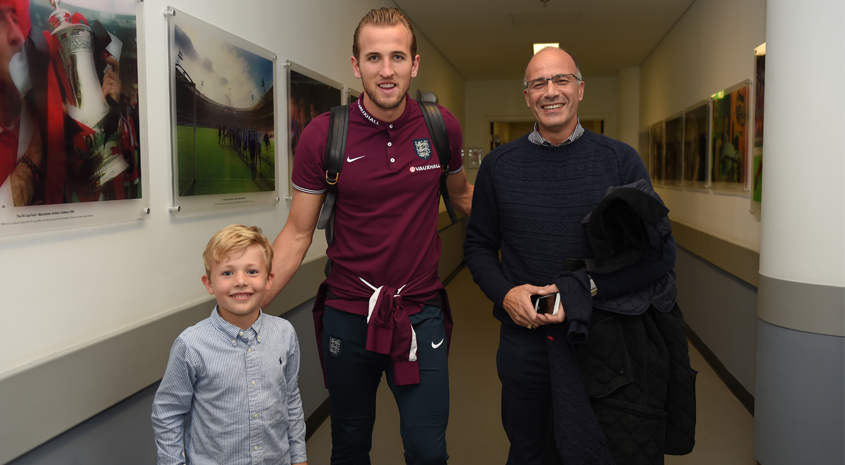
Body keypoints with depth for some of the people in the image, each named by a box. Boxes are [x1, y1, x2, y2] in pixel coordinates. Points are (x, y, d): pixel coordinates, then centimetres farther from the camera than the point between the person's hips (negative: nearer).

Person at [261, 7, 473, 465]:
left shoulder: (442, 127, -3)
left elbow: (461, 196, 17)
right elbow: (297, 233, -3)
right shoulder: (323, 136, -8)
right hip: (347, 316, 0)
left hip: (420, 314, 1)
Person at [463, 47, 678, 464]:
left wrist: (589, 288, -16)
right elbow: (478, 246, 10)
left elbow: (660, 253, -4)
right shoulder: (498, 165, 4)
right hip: (522, 340, 2)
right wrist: (505, 293, -9)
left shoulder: (620, 160, -2)